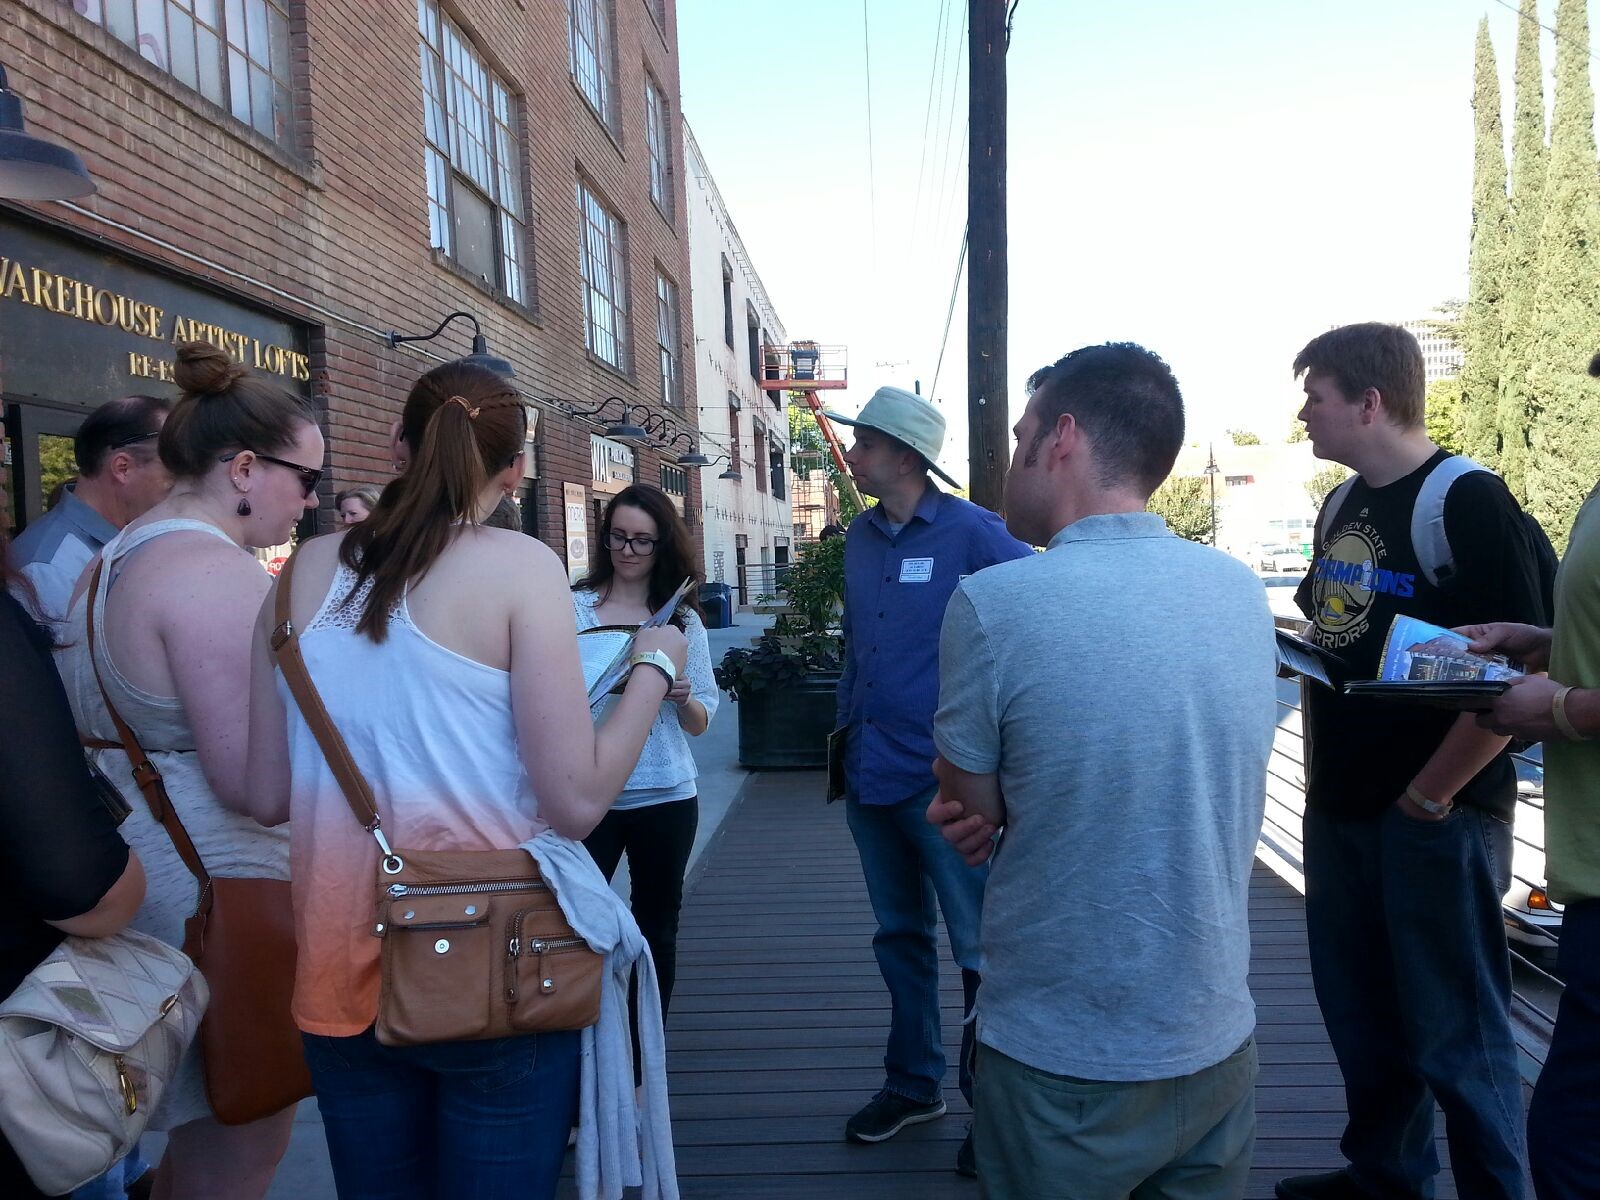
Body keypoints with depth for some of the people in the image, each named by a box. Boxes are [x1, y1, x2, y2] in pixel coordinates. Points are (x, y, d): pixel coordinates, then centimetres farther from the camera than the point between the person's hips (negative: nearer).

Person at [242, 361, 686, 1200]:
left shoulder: (308, 570, 0)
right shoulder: (519, 566, -12)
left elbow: (267, 797, 4)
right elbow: (576, 802, -16)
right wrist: (654, 668, -2)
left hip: (340, 971, 5)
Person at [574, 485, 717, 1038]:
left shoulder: (684, 619, 6)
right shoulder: (574, 607, 1)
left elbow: (700, 722, 5)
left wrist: (682, 697, -16)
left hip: (665, 798, 2)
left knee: (657, 929, 12)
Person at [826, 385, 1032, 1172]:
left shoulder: (971, 532, -12)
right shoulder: (860, 536, 7)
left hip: (944, 774, -6)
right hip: (870, 771, 7)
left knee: (978, 948, 2)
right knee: (898, 937, 19)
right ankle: (913, 1082, 36)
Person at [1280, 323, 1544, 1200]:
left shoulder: (1467, 502, -14)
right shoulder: (1341, 506, 10)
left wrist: (1429, 797, -16)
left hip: (1436, 818, -8)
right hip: (1338, 807, 8)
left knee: (1456, 1034, 6)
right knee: (1361, 1014, 19)